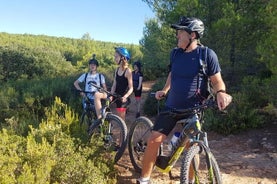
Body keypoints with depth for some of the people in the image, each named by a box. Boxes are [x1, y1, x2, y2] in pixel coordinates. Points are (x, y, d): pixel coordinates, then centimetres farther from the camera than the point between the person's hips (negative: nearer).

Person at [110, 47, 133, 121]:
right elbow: (114, 85, 1)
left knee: (121, 120, -2)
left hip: (122, 98, -6)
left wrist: (125, 96, -33)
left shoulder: (128, 71, -15)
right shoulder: (117, 69, 3)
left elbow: (131, 88, -15)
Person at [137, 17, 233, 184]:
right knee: (154, 141, -3)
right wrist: (165, 90, 3)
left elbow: (217, 80, -5)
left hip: (193, 109, -4)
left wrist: (221, 92, -26)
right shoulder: (176, 53, 4)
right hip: (172, 106, 4)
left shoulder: (207, 54, -10)